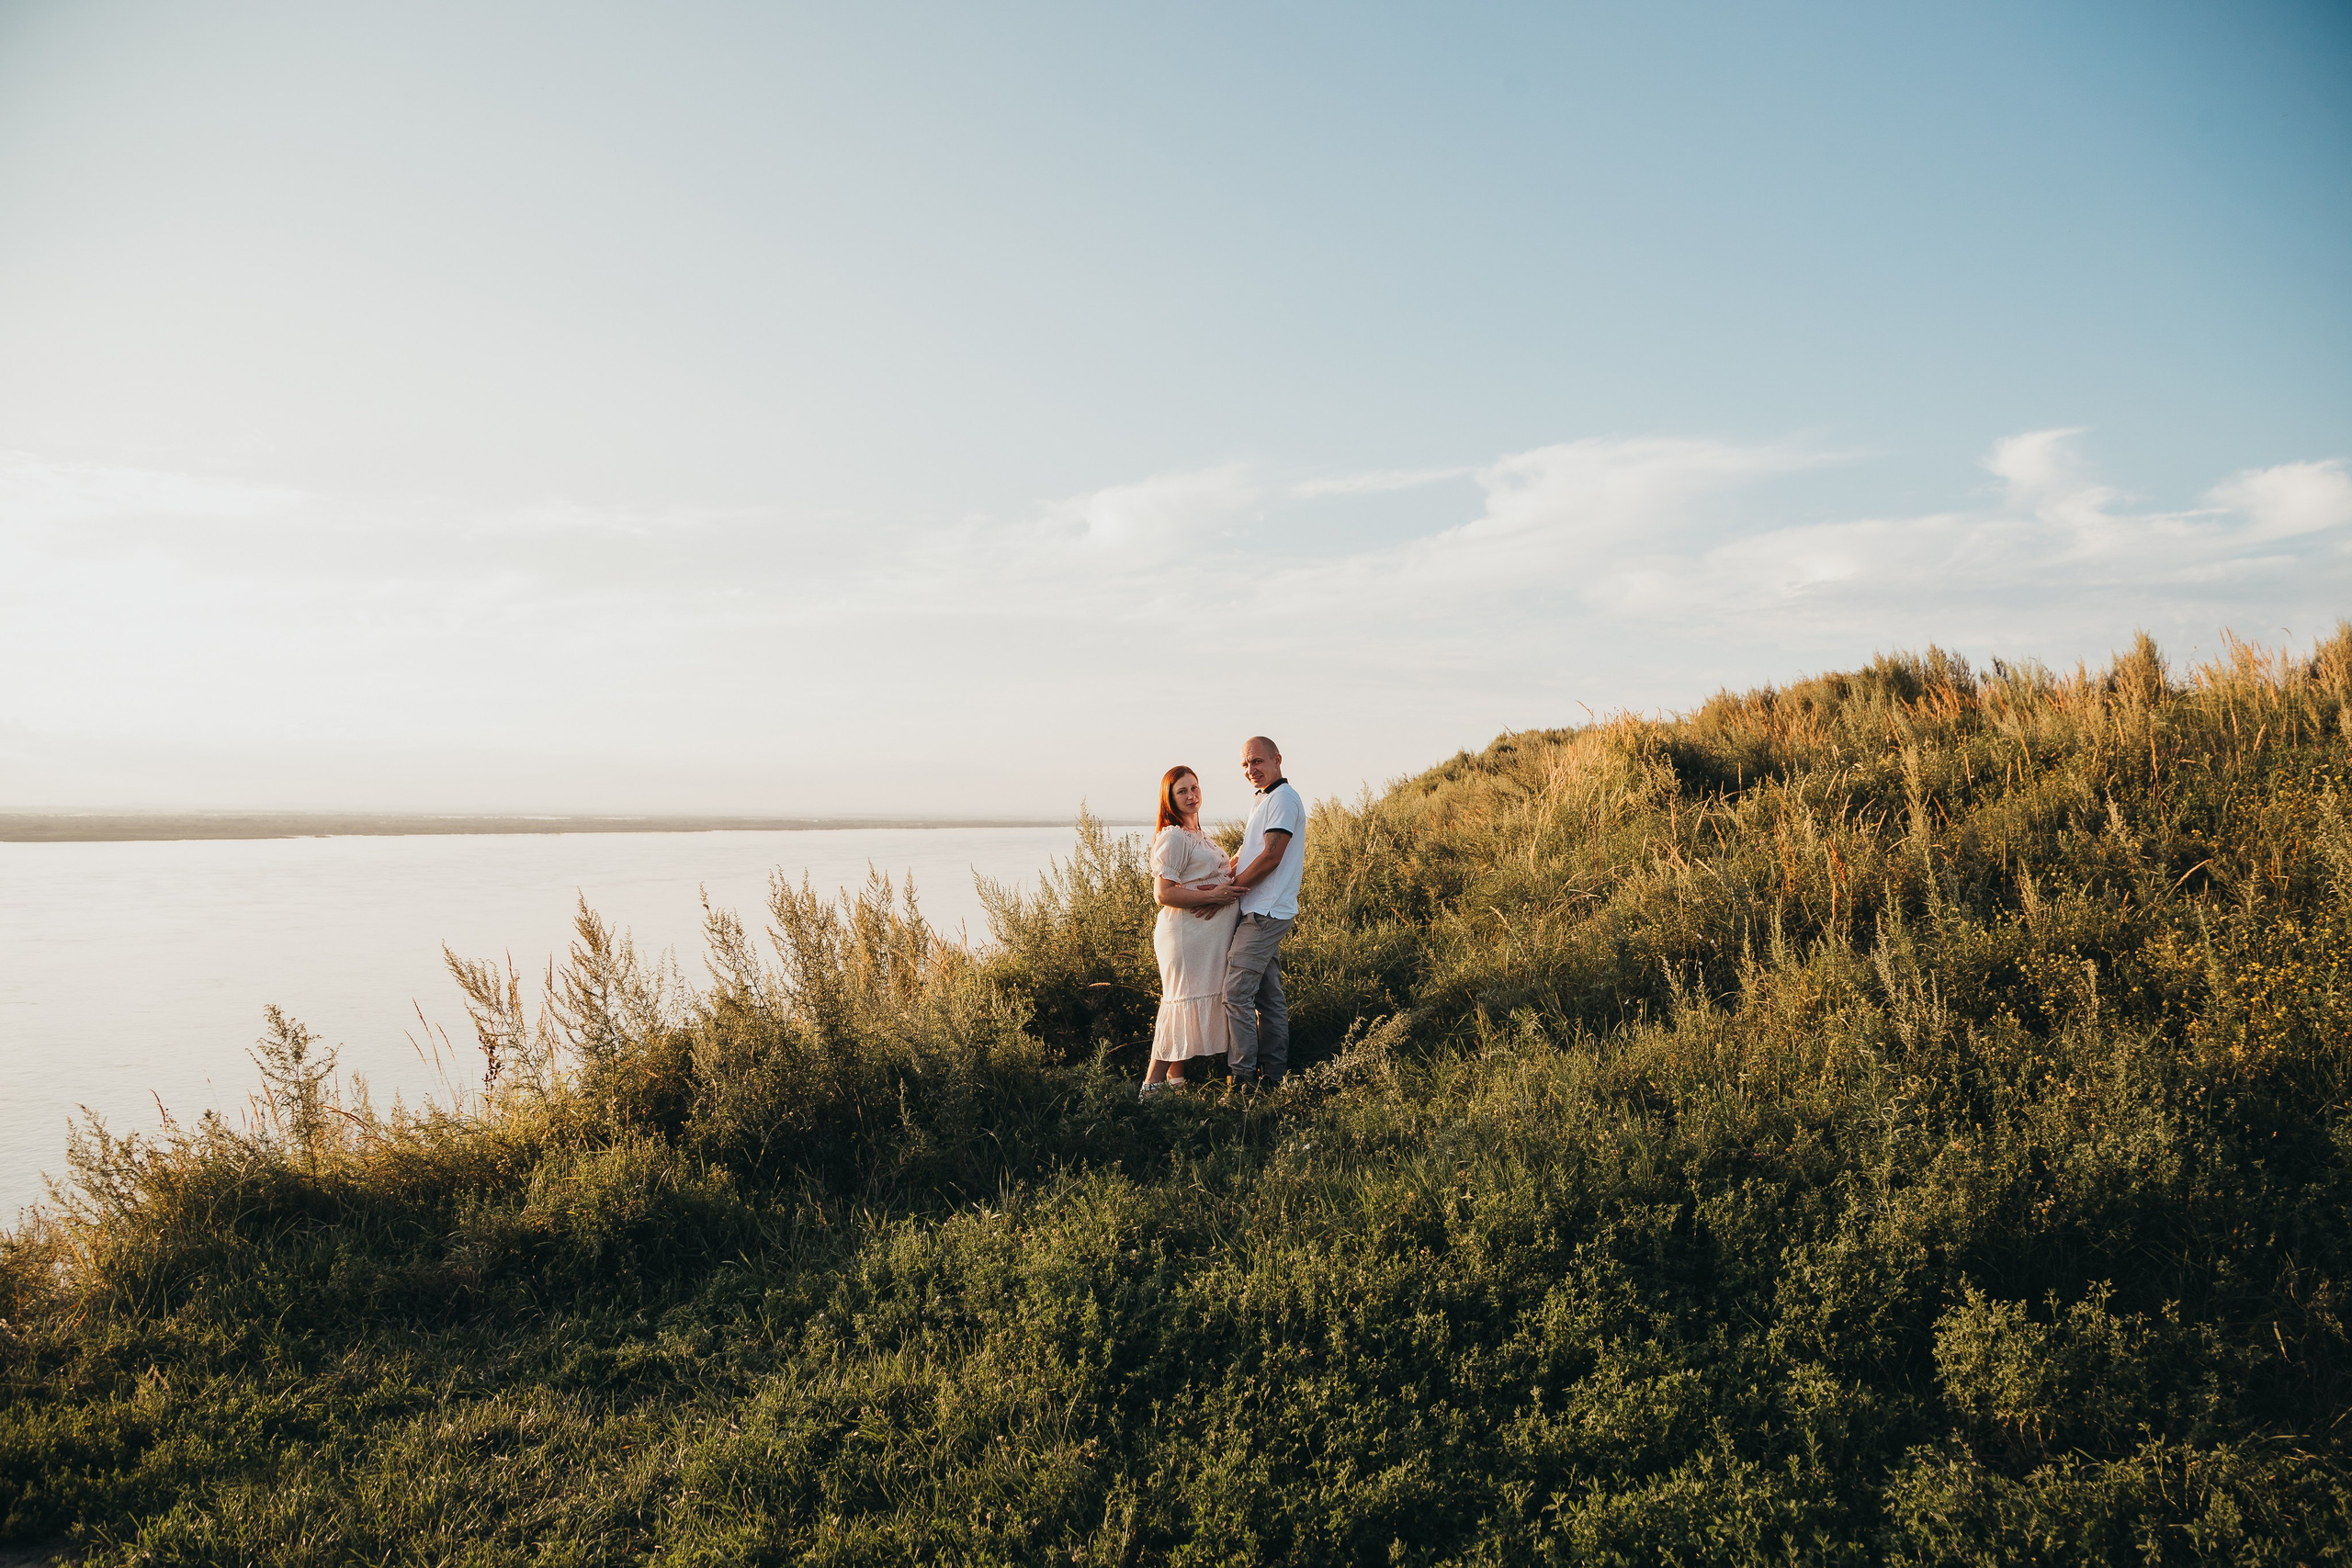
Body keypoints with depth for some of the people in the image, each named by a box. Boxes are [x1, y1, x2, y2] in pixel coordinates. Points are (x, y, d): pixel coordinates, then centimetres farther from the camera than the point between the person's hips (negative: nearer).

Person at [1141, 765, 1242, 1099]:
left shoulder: (1198, 834, 18)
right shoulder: (1172, 837, -13)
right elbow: (1163, 894, -21)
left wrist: (1230, 870, 11)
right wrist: (1213, 895, -21)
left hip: (1210, 932, 10)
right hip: (1187, 933, -10)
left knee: (1197, 1003, 11)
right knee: (1182, 1003, -9)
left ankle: (1175, 1076, 18)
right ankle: (1151, 1085, -5)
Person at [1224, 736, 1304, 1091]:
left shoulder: (1283, 798, -12)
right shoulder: (1263, 801, 20)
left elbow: (1271, 857, -18)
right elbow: (1247, 854, 22)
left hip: (1264, 914, -10)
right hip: (1262, 914, 10)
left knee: (1236, 993, -11)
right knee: (1269, 996, 11)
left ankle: (1244, 1077, -9)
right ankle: (1273, 1075, 15)